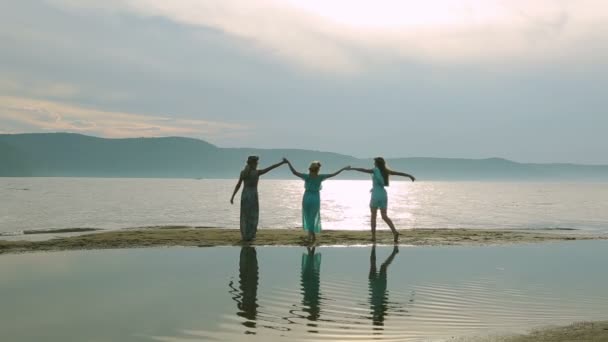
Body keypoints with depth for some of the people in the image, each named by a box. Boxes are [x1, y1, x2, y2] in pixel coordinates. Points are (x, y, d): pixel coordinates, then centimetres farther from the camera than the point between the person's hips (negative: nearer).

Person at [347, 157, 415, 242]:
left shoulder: (375, 170, -7)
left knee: (373, 216, 7)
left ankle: (373, 236, 5)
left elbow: (363, 170, -12)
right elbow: (399, 173, 11)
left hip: (376, 195, -4)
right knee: (384, 216, 8)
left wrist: (352, 168, -6)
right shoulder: (386, 171, 6)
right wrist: (409, 175, 21)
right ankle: (395, 231, -11)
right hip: (384, 195, 4)